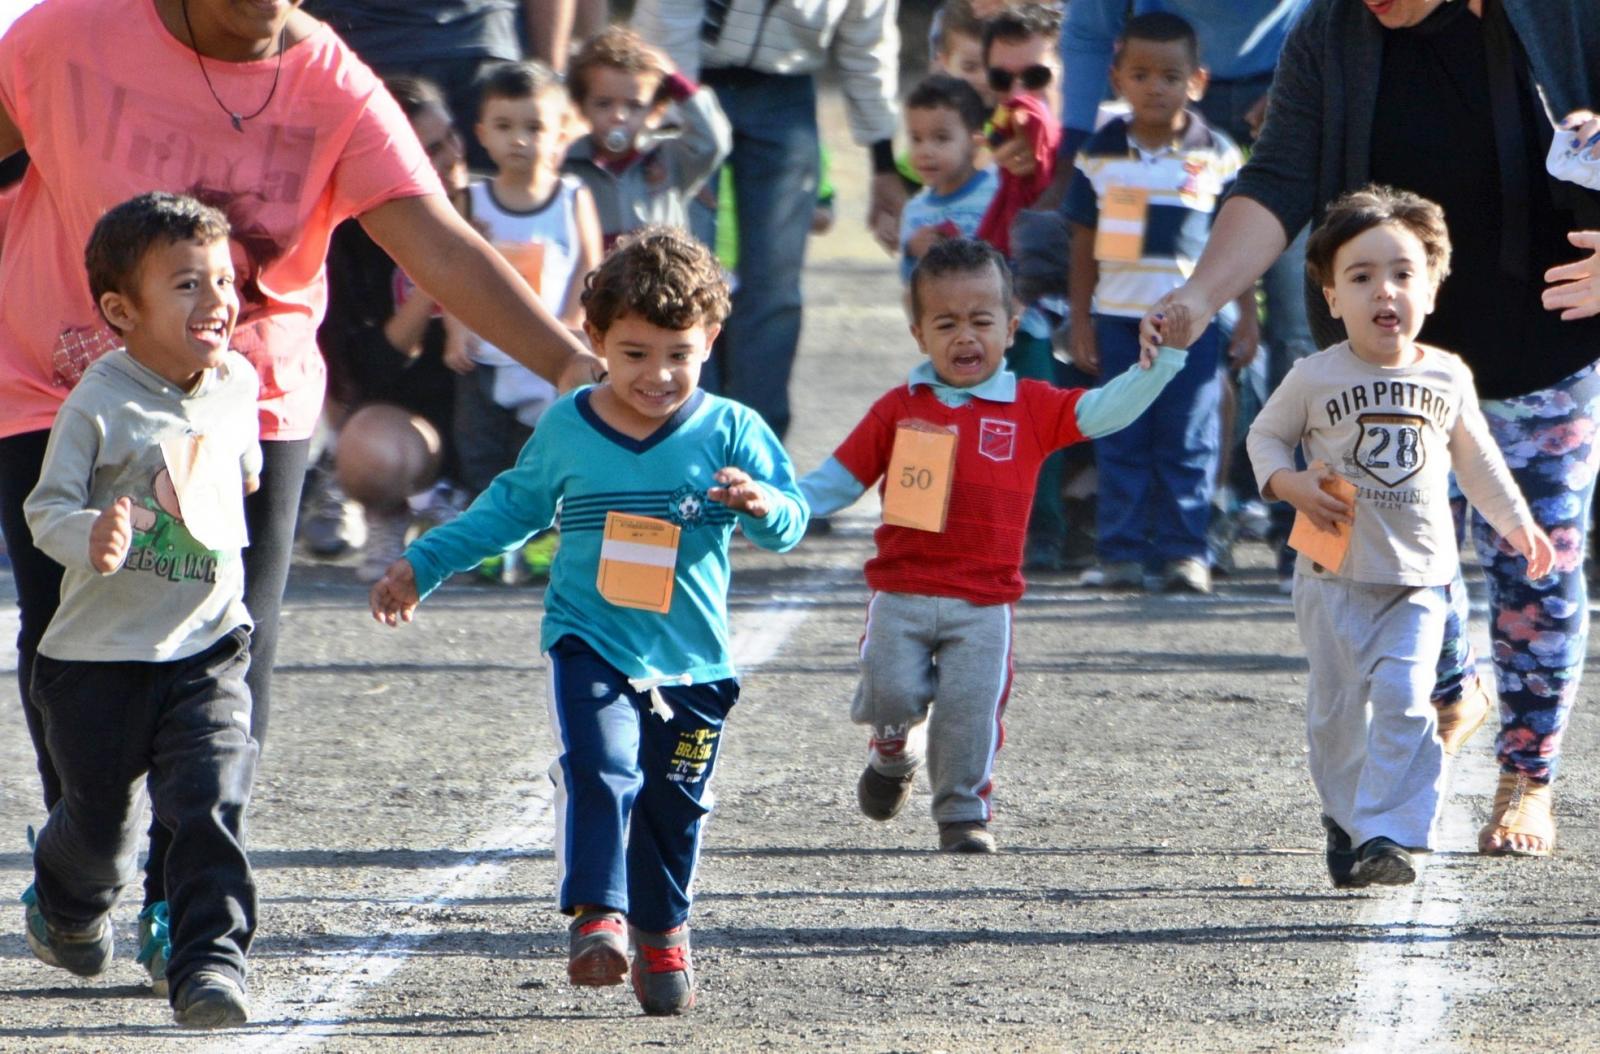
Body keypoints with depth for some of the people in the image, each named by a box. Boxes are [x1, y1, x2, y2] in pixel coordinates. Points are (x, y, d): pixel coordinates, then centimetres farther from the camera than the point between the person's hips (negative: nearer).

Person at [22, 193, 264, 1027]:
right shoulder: (98, 404, -15)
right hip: (100, 654, -3)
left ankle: (211, 957, -13)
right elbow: (46, 508, -17)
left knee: (211, 804, -16)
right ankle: (67, 907, 44)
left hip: (207, 651, 3)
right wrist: (90, 537, -32)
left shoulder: (238, 385, 2)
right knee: (100, 822, 13)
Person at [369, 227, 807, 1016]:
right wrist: (424, 565, 19)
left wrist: (762, 504, -28)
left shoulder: (729, 431, -2)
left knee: (673, 803, 11)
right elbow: (513, 507, 18)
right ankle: (596, 917, -27)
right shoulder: (565, 429, 2)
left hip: (691, 660, 1)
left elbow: (790, 521, -4)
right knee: (600, 769, -24)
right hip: (590, 645, -1)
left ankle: (661, 934, 32)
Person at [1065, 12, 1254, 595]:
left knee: (1187, 439, -1)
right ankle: (1121, 550, 6)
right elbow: (1083, 242, 8)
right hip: (1118, 314, 1)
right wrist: (1080, 321, 5)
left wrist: (1246, 313, 1)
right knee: (1121, 439, 2)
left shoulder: (1217, 156, 1)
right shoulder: (1101, 154, 4)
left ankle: (1183, 548, 4)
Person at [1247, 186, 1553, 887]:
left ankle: (1386, 834, -15)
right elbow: (1266, 434, 7)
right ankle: (1344, 821, 25)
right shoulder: (1316, 378, -5)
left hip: (1419, 577, 1)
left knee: (1403, 698, -14)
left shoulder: (1447, 377, 3)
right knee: (1338, 704, 5)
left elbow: (1475, 459, 18)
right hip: (1335, 573, 0)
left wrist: (1516, 522, 22)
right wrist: (1288, 483, -12)